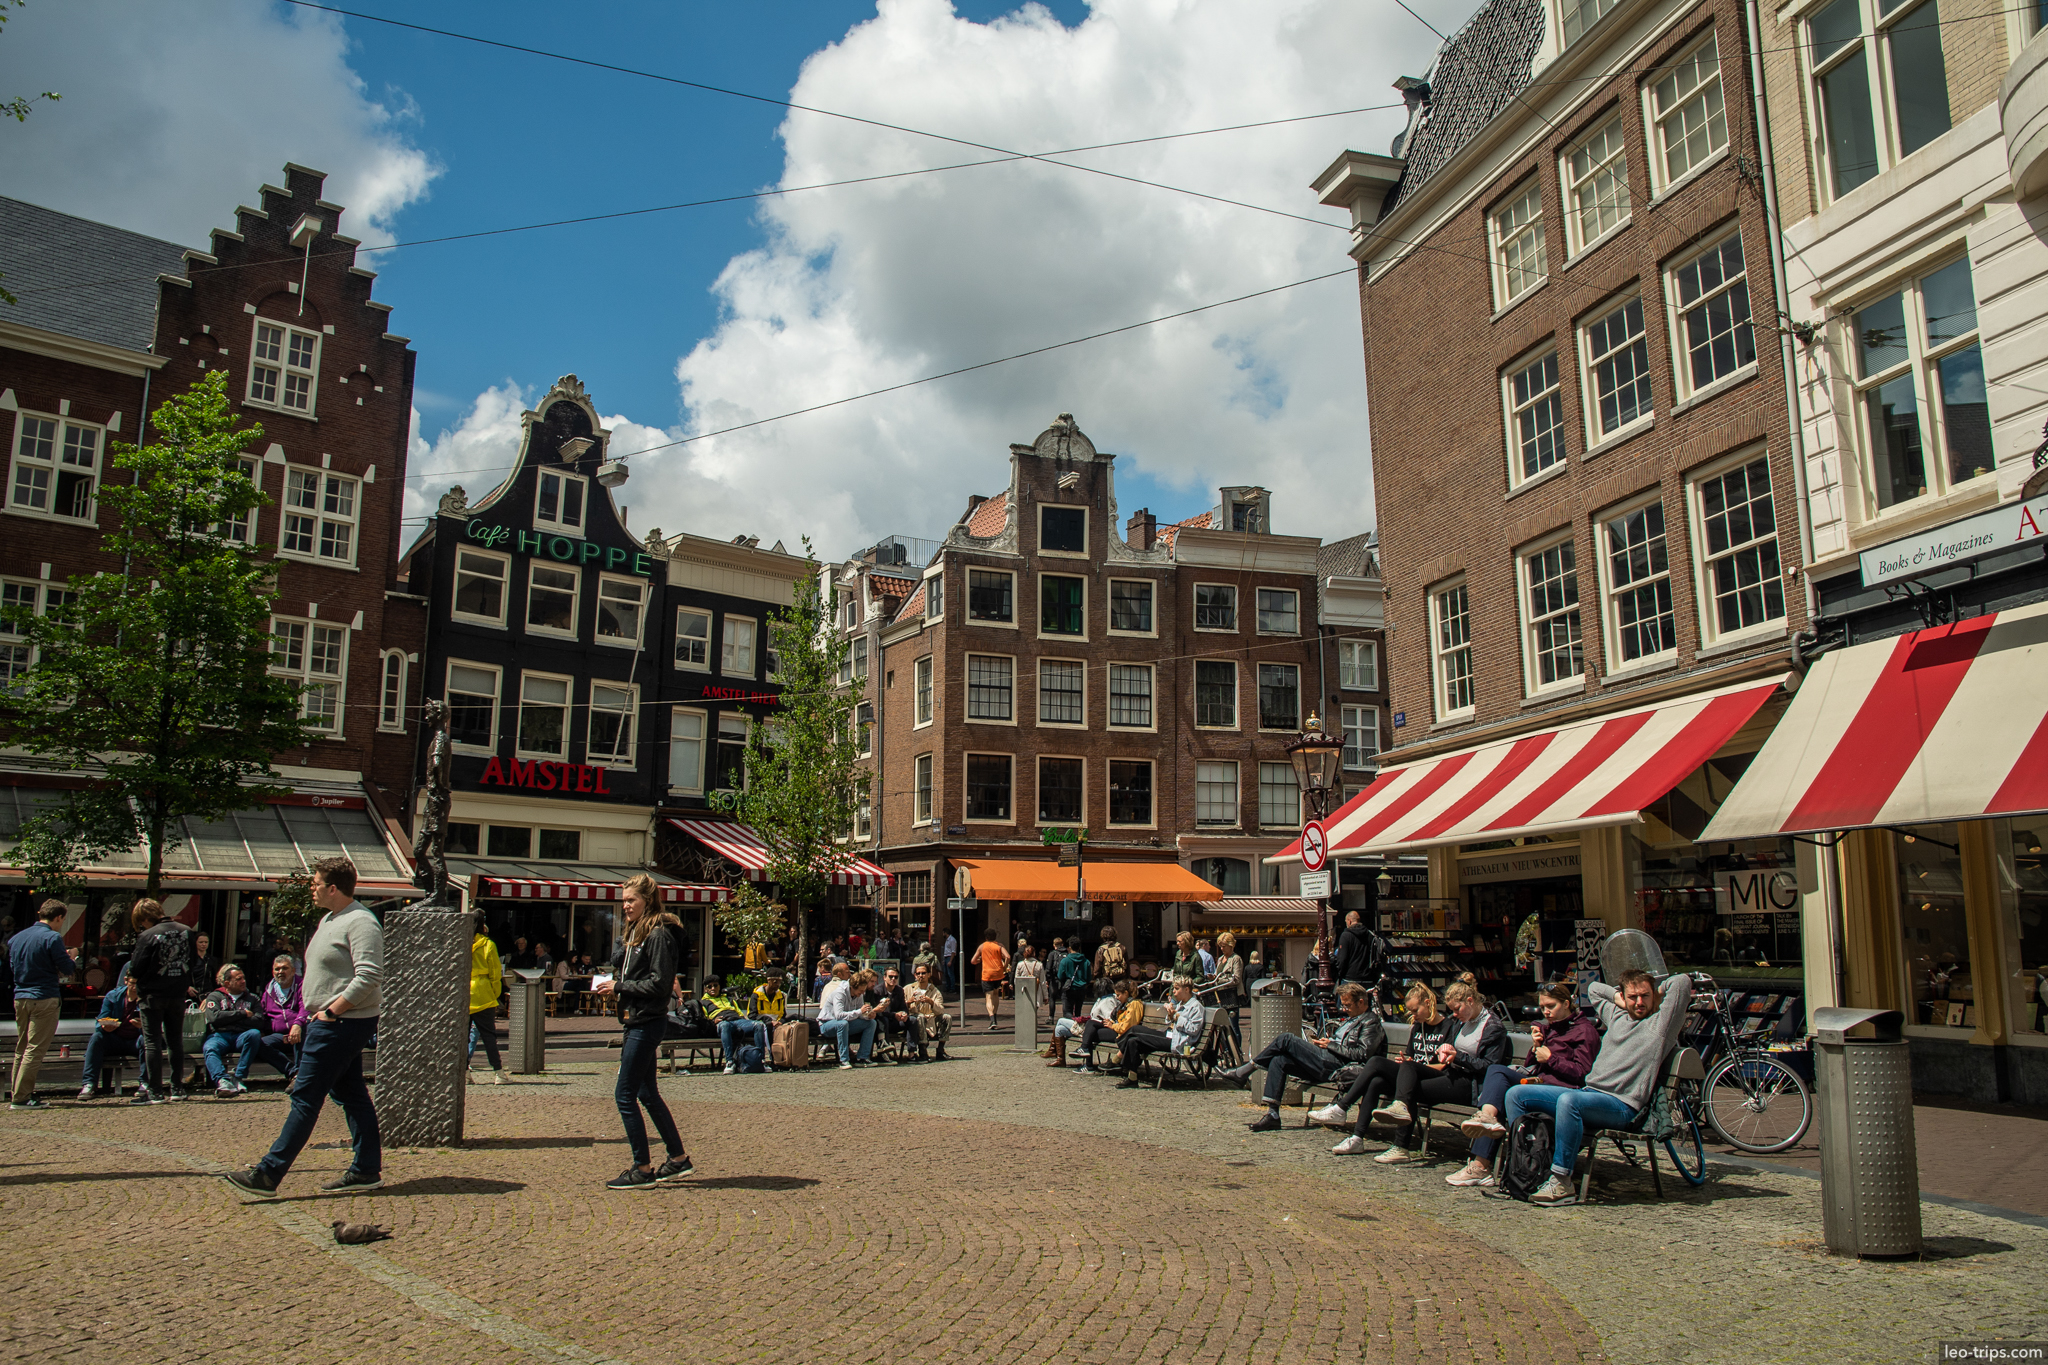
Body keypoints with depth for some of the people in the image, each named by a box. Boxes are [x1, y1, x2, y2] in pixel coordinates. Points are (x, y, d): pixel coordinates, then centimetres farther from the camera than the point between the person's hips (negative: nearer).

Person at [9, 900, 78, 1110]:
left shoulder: (17, 938, 10)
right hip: (44, 999, -8)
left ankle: (16, 1094, 21)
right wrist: (72, 960, 10)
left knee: (21, 1049, 16)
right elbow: (68, 969, -12)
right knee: (34, 1049, -4)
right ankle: (21, 1098, -5)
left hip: (20, 998, 8)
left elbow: (12, 966, 20)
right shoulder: (52, 937, -13)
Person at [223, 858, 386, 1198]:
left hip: (342, 1023, -10)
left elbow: (369, 977, -25)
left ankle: (269, 1173, -1)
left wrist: (331, 1012, -21)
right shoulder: (330, 919, 17)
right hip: (329, 1021, 10)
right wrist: (320, 1015, 12)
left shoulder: (360, 922, -16)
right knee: (351, 1095, 11)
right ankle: (366, 1170, 15)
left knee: (306, 1097, -6)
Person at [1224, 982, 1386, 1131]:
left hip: (1335, 1064, -10)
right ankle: (1272, 1115, -7)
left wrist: (1330, 1045, -9)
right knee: (1278, 1061, -4)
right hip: (1328, 1060, 10)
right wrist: (1323, 1042, 9)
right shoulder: (1352, 1018, 27)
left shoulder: (1371, 1022, -2)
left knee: (1286, 1039, -14)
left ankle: (1244, 1071, -6)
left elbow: (1362, 1053, -15)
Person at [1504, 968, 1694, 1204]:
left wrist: (1658, 997, 10)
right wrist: (1619, 998, 25)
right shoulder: (1617, 1015, 21)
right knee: (1516, 1094, -1)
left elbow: (1682, 981, -7)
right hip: (1587, 1091, 8)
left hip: (1621, 1106, -8)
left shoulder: (1660, 1023, 3)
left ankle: (1562, 1183, -34)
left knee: (1568, 1100, -38)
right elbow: (1594, 988, 39)